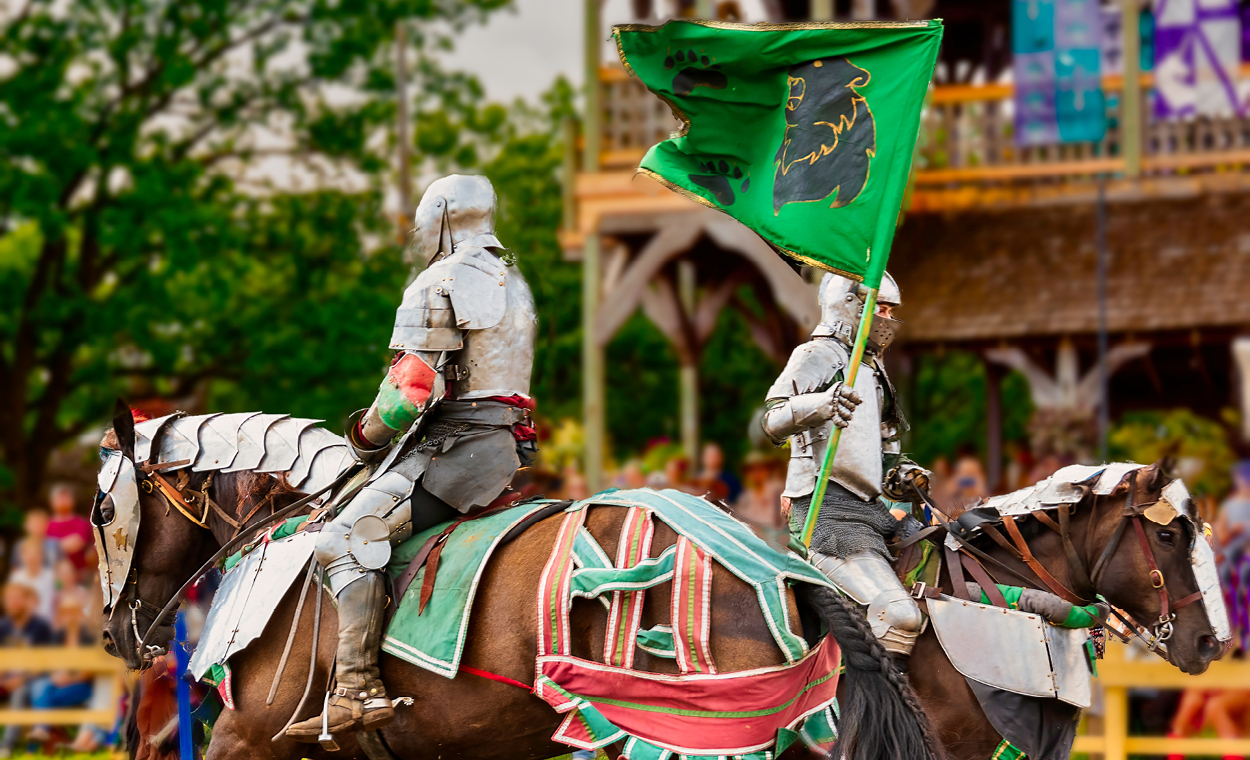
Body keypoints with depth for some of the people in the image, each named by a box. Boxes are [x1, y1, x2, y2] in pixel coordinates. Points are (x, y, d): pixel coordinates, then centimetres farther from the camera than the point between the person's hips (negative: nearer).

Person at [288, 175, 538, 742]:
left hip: (454, 446, -10)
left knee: (348, 538, -20)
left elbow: (412, 386, -16)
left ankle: (359, 689, -34)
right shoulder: (515, 285, 21)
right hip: (505, 446, 10)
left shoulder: (439, 284, -8)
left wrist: (369, 437, 1)